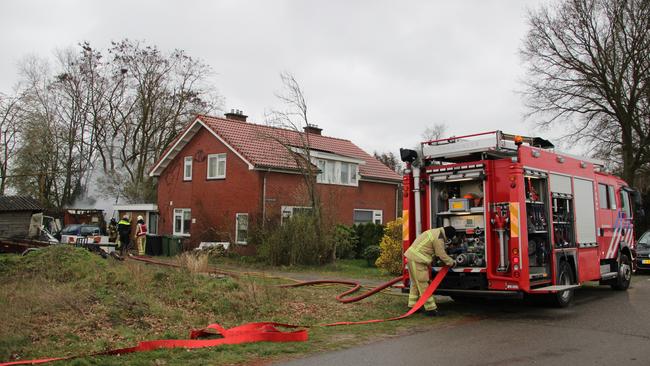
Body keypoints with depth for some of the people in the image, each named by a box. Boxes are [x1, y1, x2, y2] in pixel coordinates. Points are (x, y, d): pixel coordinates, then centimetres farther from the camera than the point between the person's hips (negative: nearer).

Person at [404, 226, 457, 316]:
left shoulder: (435, 232, 15)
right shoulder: (438, 238, -17)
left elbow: (439, 252, 24)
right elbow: (442, 255, -11)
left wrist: (449, 260, 25)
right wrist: (452, 263, 4)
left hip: (412, 257, 11)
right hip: (417, 260, -11)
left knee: (415, 283, 18)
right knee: (423, 284, -7)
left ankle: (412, 306, 25)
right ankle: (430, 309, -3)